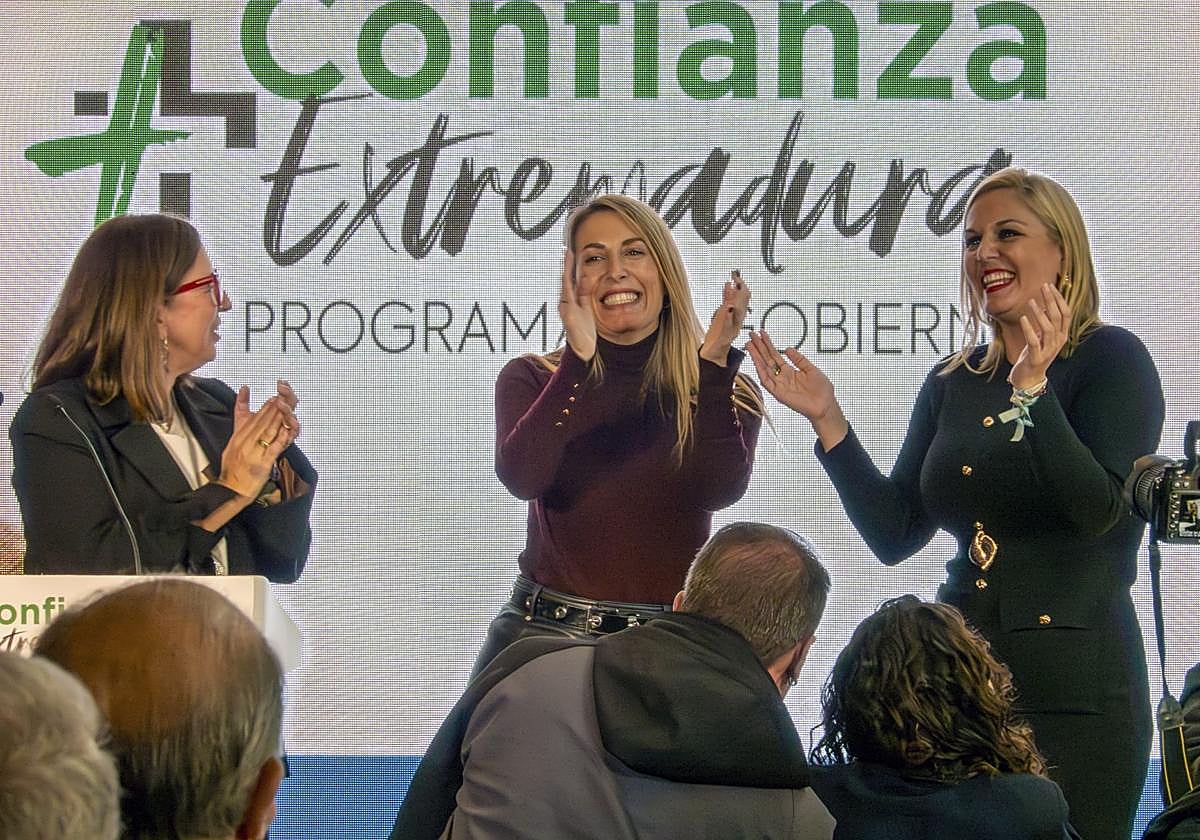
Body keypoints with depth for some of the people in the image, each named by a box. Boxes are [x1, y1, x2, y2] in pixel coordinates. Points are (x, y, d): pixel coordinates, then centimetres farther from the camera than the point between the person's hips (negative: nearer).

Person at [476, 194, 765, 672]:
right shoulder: (531, 379, 5)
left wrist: (713, 365, -17)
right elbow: (522, 479, -14)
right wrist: (578, 362, -19)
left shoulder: (723, 391, 6)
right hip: (543, 631, 0)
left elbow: (720, 490, -12)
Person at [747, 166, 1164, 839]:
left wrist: (1031, 389, -26)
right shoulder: (953, 383, 12)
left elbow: (1098, 510, -17)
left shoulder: (1110, 357, -4)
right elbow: (895, 536, 9)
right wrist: (828, 419, 2)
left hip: (1073, 687, -5)